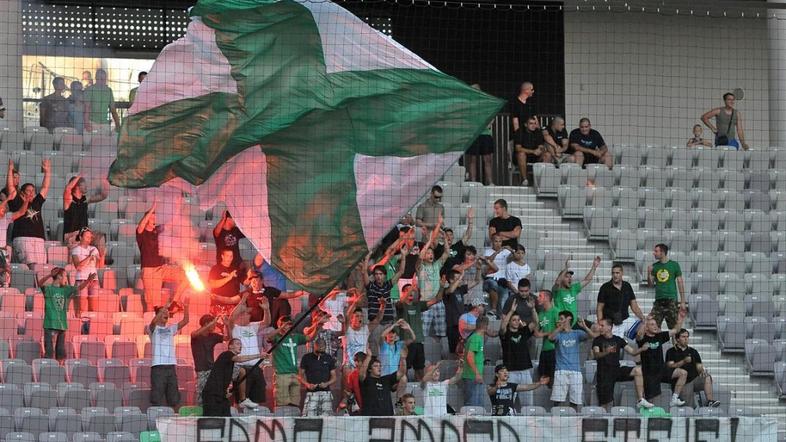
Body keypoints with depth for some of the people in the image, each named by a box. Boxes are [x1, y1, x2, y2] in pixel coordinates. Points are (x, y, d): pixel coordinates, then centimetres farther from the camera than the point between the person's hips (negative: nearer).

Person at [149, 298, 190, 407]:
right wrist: (166, 306, -28)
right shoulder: (154, 328, 2)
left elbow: (185, 321, 8)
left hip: (171, 366, 5)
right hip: (158, 366, -5)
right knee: (157, 398, -7)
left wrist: (186, 307, -6)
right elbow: (154, 321, -20)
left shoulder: (171, 329, 16)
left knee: (173, 398, 6)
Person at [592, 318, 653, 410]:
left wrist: (642, 349, -13)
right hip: (604, 374, -3)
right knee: (606, 405, -7)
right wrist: (606, 352, -38)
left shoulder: (618, 340, 10)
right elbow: (595, 355, -17)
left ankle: (640, 400, -20)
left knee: (638, 370, -20)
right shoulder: (597, 340, 1)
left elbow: (632, 352, 7)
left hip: (617, 370, 3)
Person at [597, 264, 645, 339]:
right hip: (611, 324, -4)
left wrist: (643, 318, -6)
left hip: (625, 320, 4)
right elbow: (599, 309, -2)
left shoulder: (627, 286, 8)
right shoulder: (605, 288, -3)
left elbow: (634, 307, 9)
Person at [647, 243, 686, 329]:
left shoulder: (674, 265, 1)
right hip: (658, 300, 3)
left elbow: (680, 283, 2)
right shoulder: (654, 266, 10)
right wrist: (649, 273, -8)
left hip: (671, 300, -3)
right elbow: (650, 284, 11)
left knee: (674, 327, -2)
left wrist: (682, 302, -3)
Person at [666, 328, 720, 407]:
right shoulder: (671, 352, 9)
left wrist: (702, 370, -13)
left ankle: (710, 401, -39)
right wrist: (683, 362, -19)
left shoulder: (693, 351, 20)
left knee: (707, 377, -30)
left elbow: (699, 366, 13)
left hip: (694, 379, 3)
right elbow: (670, 366, -5)